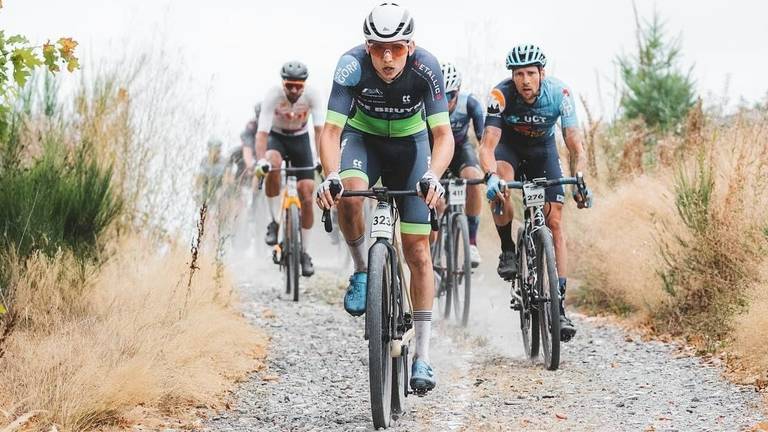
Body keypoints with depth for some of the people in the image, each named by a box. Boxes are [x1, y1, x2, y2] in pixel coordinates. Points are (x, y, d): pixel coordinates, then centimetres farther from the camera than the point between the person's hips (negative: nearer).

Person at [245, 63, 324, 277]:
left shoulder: (312, 96, -25)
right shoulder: (273, 96, -28)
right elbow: (262, 132, -34)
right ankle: (274, 222, -23)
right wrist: (260, 161, -50)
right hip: (277, 138, -1)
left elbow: (320, 129, -31)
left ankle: (304, 252, 8)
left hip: (300, 139, 1)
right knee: (272, 164, -38)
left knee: (306, 198, -7)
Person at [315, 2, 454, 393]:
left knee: (417, 249, -5)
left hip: (410, 143, 0)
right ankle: (362, 270, -7)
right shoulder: (352, 66, -29)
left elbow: (443, 134, -31)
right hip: (363, 138, 0)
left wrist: (433, 176, -51)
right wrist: (331, 176, -51)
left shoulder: (426, 68, -29)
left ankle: (422, 356, 1)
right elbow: (331, 130, -32)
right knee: (348, 194, -36)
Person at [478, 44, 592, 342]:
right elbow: (487, 146, -37)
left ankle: (559, 305, -11)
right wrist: (490, 176, -56)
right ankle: (507, 251, -13)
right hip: (508, 144, -1)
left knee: (554, 222, -11)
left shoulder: (559, 93, -28)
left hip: (542, 149, 1)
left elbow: (575, 148, -26)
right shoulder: (501, 94, -31)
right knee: (501, 184, -36)